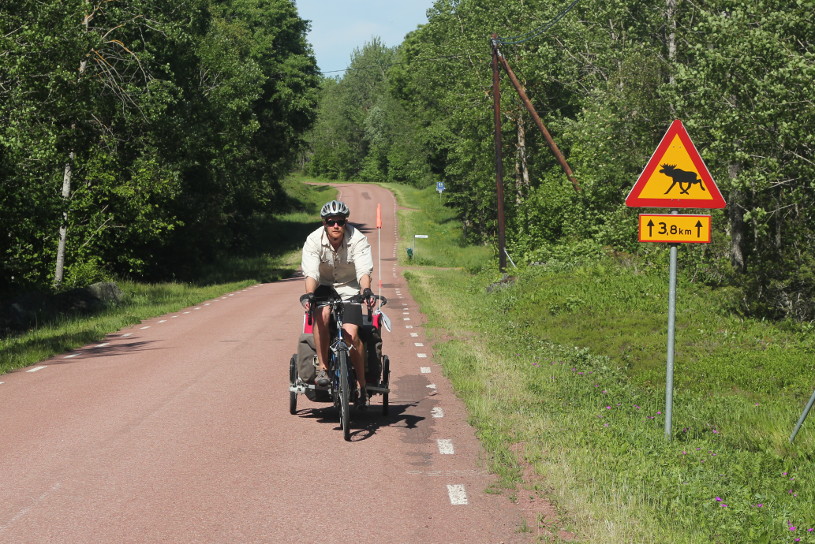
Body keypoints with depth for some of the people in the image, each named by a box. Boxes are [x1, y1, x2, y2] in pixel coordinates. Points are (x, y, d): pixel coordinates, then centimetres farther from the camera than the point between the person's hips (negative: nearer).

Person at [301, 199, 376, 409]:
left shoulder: (358, 240, -20)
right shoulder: (314, 240, -19)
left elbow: (364, 270, -31)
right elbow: (311, 272, -29)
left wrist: (366, 291, -51)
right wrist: (309, 294, -48)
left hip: (349, 288, 0)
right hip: (324, 286, 0)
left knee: (350, 333, -18)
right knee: (322, 314, -33)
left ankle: (362, 386, -4)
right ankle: (322, 368, -21)